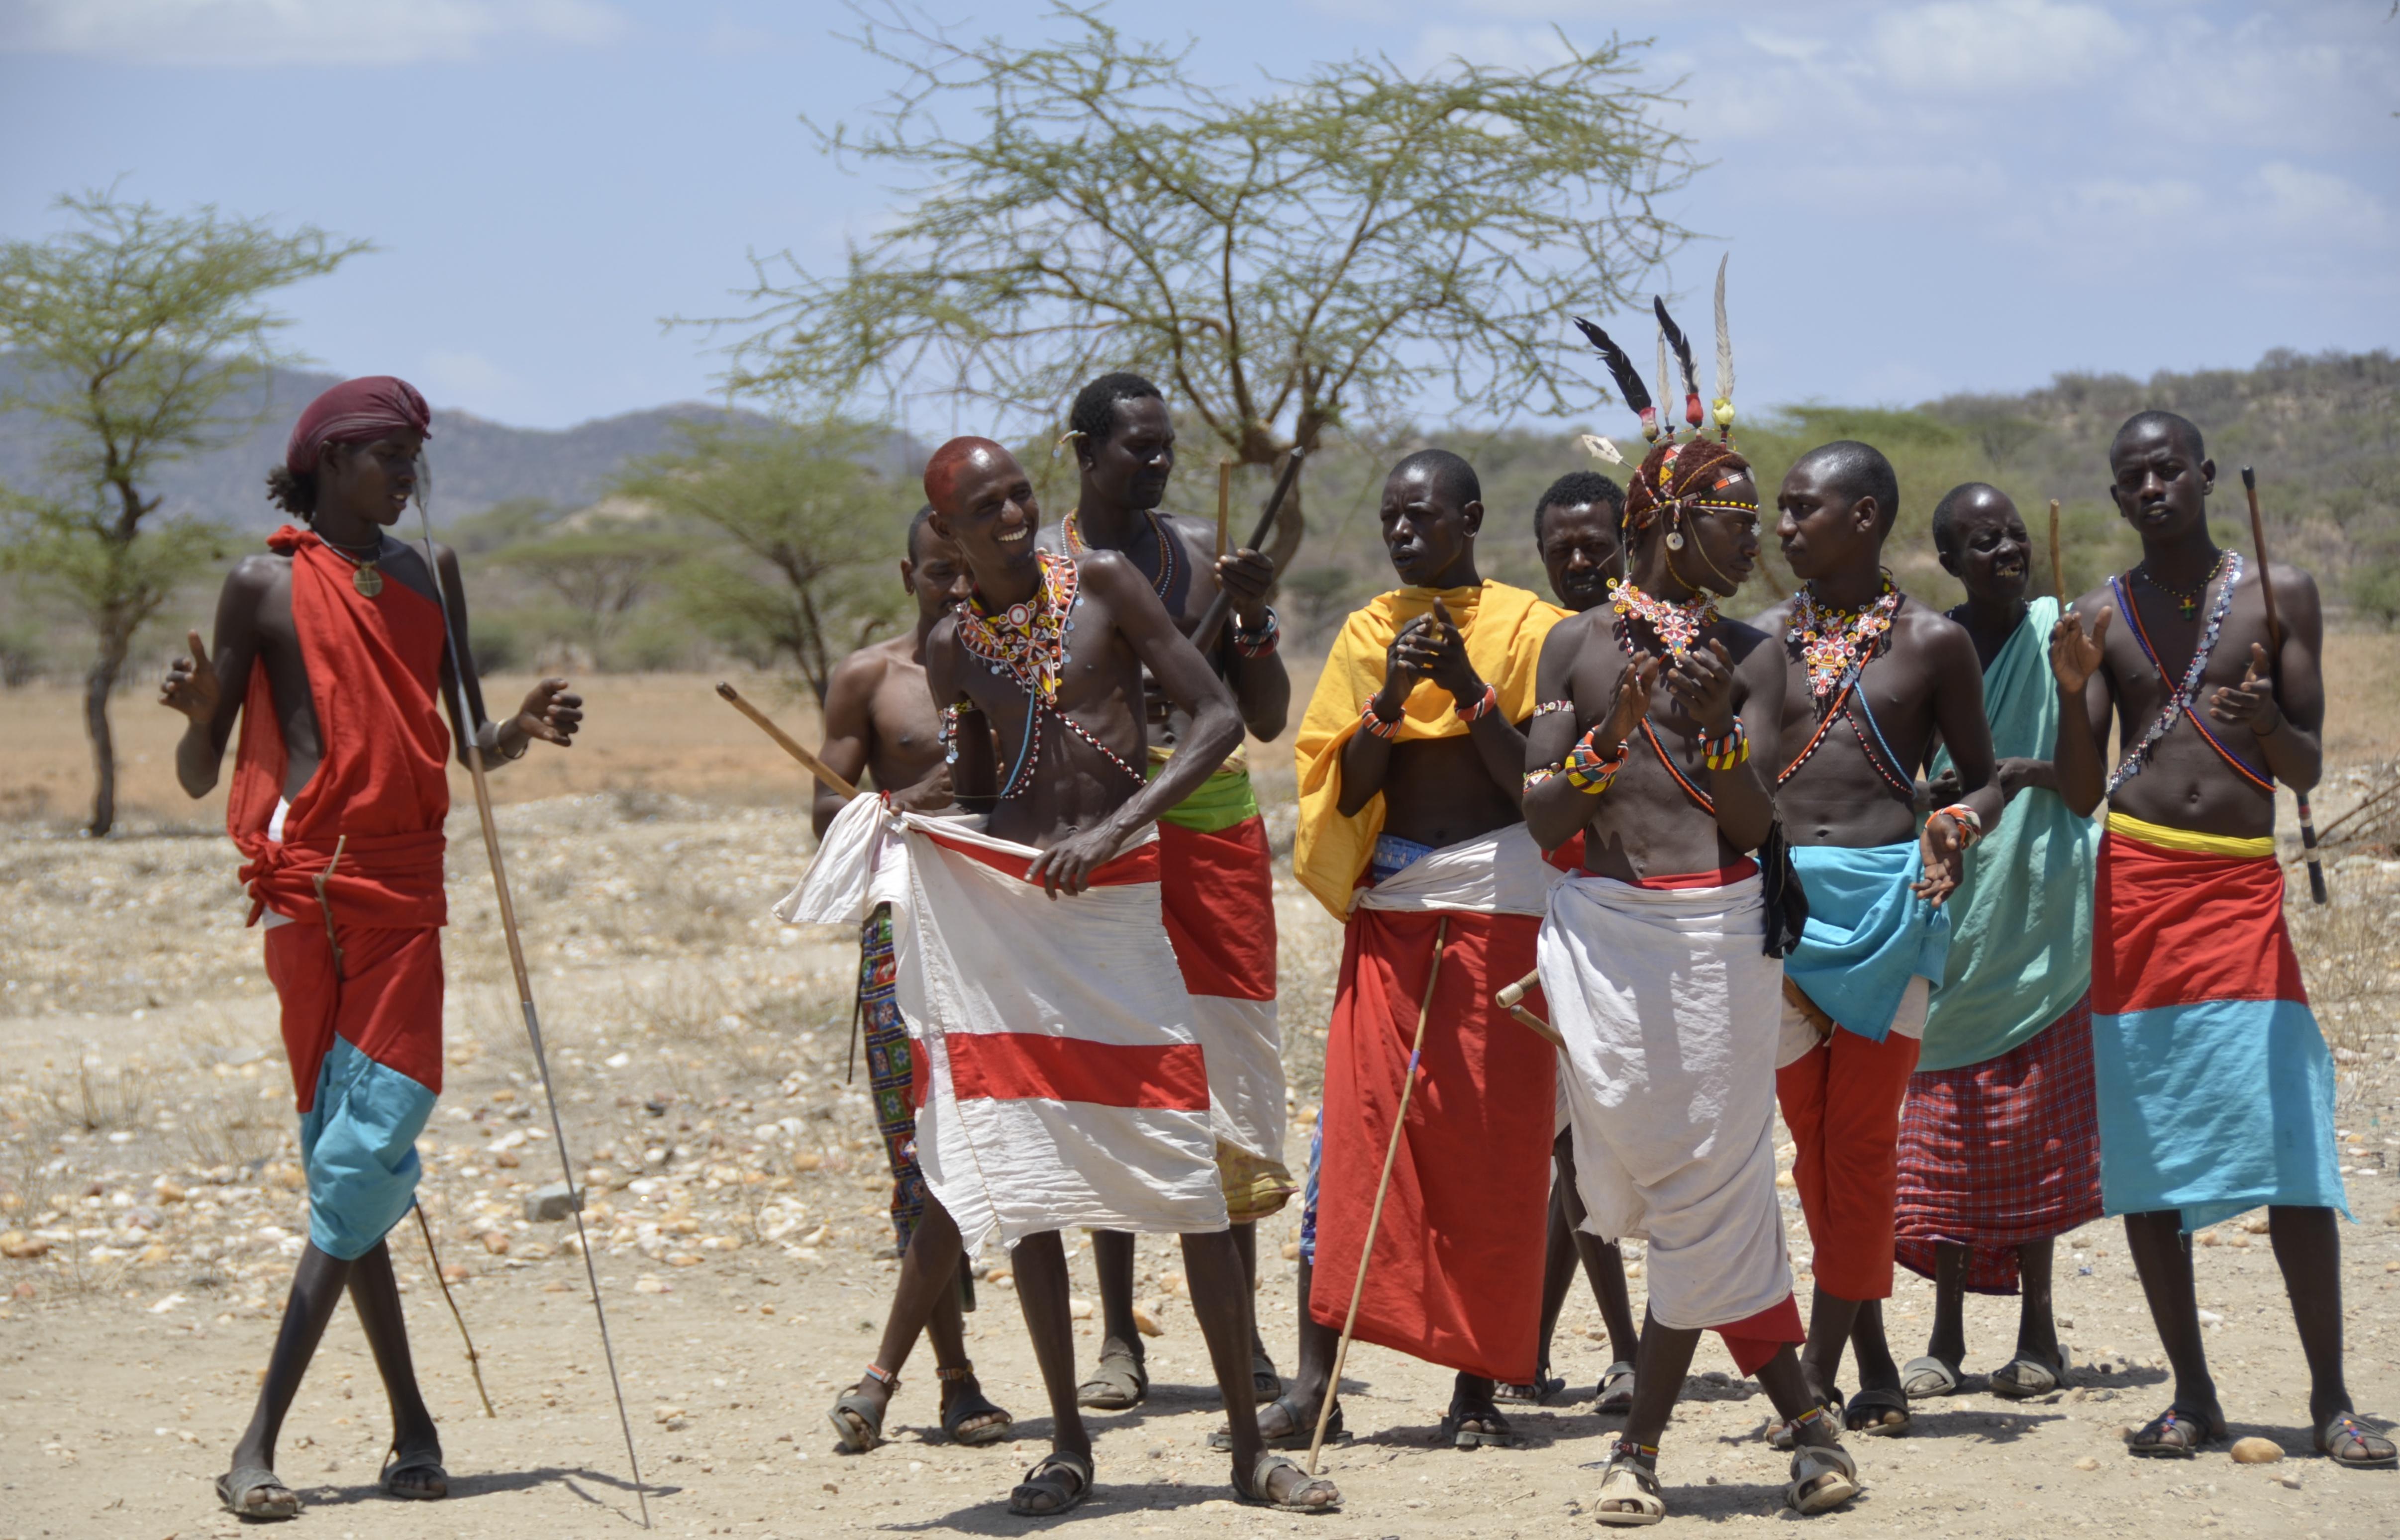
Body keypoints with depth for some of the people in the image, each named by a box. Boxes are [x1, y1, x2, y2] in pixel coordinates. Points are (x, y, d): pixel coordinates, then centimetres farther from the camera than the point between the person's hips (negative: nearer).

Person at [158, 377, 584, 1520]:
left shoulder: (427, 580, 16)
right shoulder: (267, 584, 2)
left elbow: (469, 746, 17)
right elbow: (200, 779, 1)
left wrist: (526, 730, -4)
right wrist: (200, 713, -21)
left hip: (408, 884, 4)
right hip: (309, 885, -4)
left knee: (366, 1154, -6)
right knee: (354, 1152, -2)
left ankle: (260, 1440, -5)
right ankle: (409, 1422, 5)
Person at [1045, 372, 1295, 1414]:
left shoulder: (1204, 555, 8)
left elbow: (1267, 720, 8)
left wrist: (1254, 621, -8)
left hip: (1214, 838, 2)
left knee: (1227, 1074, 0)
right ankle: (1119, 1340, 7)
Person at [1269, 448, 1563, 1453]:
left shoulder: (1527, 628, 1)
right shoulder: (1371, 630, 12)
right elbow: (1344, 788, 6)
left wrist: (1468, 689, -16)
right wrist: (1389, 703, -10)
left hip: (1500, 902, -3)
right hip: (1388, 901, 3)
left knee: (1492, 1142, -1)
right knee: (1355, 1124, -5)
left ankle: (1479, 1383, 5)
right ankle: (1314, 1380, -4)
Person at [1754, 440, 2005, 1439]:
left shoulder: (1932, 642, 4)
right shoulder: (1760, 640, 10)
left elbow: (1985, 777, 10)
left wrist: (1961, 822, -11)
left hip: (1889, 898, -3)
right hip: (1781, 899, 3)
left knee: (1863, 1133, -3)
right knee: (1812, 1137, 4)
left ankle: (1819, 1369, 2)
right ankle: (1870, 1356, 15)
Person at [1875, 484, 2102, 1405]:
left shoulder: (2061, 635, 0)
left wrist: (2029, 772, -20)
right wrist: (1933, 795, -14)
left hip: (2039, 906, -2)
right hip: (1950, 905, 2)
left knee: (2033, 1126, 0)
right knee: (1945, 1129, 1)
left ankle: (2037, 1330, 8)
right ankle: (1948, 1336, 7)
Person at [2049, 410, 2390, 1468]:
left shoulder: (2280, 596, 6)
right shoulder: (2101, 617, 9)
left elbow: (2308, 773, 4)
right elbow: (2081, 795, 6)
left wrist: (2268, 725, -18)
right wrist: (2071, 695, -11)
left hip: (2243, 886, -2)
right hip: (2137, 887, 2)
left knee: (2292, 1153, -10)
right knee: (2141, 1153, 1)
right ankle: (2193, 1395, 9)